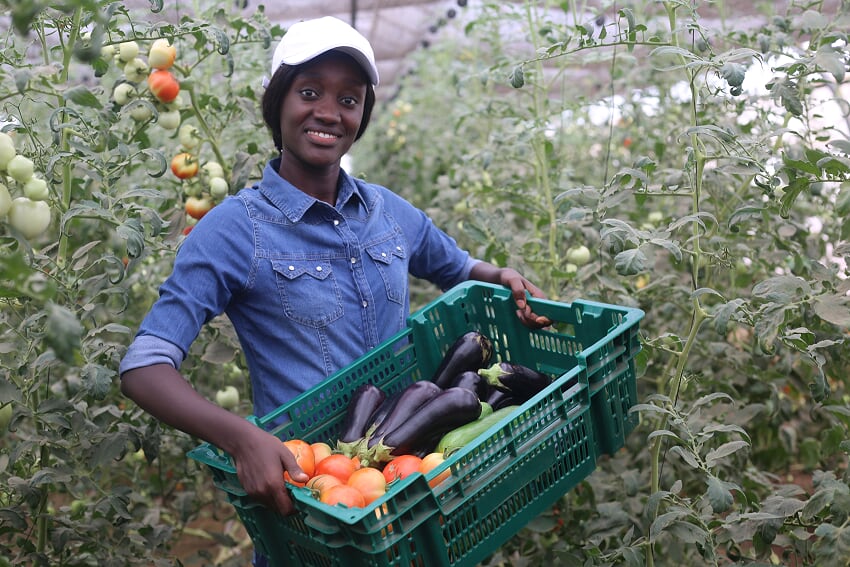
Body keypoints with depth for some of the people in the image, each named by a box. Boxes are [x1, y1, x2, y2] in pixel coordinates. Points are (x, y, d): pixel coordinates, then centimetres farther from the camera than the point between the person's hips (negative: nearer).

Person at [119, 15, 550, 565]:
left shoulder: (389, 212, 1)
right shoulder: (235, 229, -14)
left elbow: (459, 268, 20)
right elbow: (143, 369, -20)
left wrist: (504, 278, -4)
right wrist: (242, 438, -36)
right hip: (301, 487, -5)